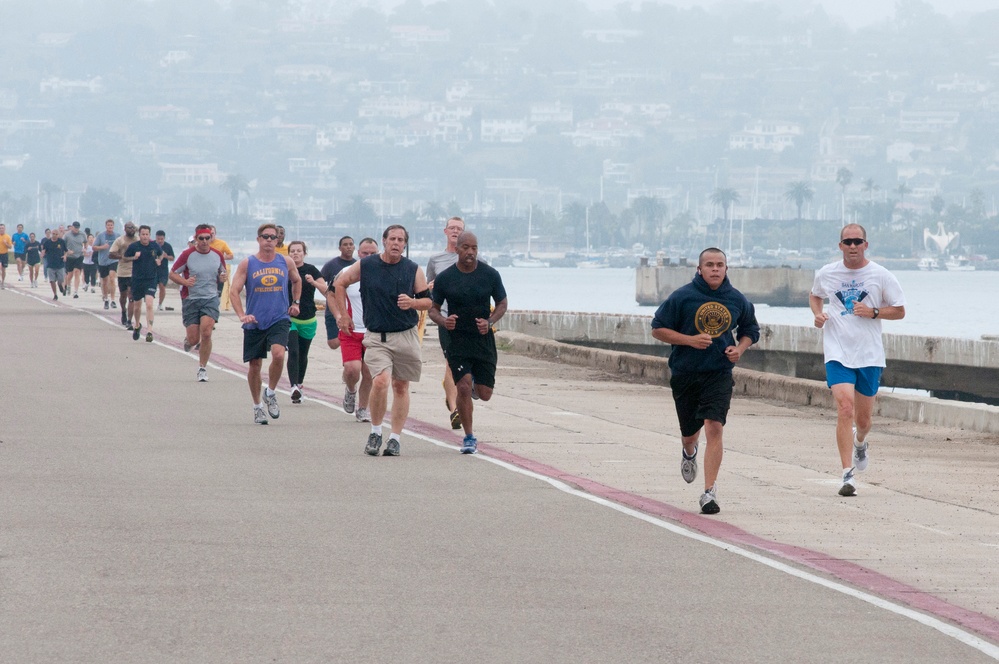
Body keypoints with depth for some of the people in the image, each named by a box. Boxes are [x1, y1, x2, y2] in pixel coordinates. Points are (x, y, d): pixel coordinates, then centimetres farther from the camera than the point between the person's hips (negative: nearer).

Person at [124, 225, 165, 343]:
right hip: (137, 280, 1)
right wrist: (134, 257, -13)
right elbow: (124, 257, 6)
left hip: (151, 280, -1)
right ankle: (137, 326, 42)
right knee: (137, 306, 14)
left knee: (149, 304, -18)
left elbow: (162, 254, 20)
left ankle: (149, 331, -19)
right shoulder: (133, 246, -5)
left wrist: (159, 260, -1)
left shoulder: (155, 246, -1)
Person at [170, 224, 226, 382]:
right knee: (194, 339, -1)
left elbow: (222, 274, 18)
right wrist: (185, 281, -20)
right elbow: (172, 274, -1)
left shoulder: (218, 256, 2)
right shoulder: (187, 255, -6)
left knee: (206, 333, -17)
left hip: (211, 299, 1)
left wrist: (223, 277, -8)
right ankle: (188, 341, 39)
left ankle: (202, 368, -2)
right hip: (190, 299, -1)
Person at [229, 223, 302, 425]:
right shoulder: (247, 264, -1)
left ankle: (270, 393, 0)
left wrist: (295, 302, 16)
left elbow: (296, 281, 26)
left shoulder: (286, 262, 5)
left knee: (278, 354, -24)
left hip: (279, 319, 0)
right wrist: (242, 316, -17)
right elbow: (234, 291, -4)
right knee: (255, 364, 5)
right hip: (254, 322, 0)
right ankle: (257, 406, 23)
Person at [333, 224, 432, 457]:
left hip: (406, 335, 2)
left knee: (401, 386, 6)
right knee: (380, 381, -19)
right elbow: (339, 283, 14)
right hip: (376, 337, -2)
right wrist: (342, 314, 12)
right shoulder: (365, 266, -1)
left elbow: (428, 300, 5)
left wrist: (412, 302, -16)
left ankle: (395, 438, 16)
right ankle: (375, 433, -1)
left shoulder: (413, 270, 2)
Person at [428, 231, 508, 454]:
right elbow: (433, 309, 5)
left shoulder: (490, 275, -1)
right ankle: (469, 438, -1)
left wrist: (489, 322, -10)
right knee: (463, 387, -16)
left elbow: (502, 304, 9)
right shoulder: (444, 278, -3)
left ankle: (476, 383, 41)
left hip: (484, 340, 1)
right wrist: (443, 321, -18)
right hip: (457, 340, -1)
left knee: (485, 394, 2)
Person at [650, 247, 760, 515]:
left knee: (714, 427, -16)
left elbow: (750, 330, 19)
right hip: (685, 373, 0)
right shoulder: (682, 297, -7)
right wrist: (691, 340, -16)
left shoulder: (737, 300, 2)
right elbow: (658, 329, -4)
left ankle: (710, 491, -13)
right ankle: (689, 453, 54)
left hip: (719, 374, 0)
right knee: (689, 430, 14)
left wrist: (739, 348, -2)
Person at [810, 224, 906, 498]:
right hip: (838, 354, -1)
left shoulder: (881, 275, -1)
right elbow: (815, 295, 24)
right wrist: (818, 313, 2)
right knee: (845, 408, -18)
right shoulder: (826, 274, 3)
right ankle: (848, 474, -18)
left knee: (863, 418, 10)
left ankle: (860, 443, 48)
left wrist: (873, 312, -13)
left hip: (870, 355, 1)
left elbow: (899, 311, 4)